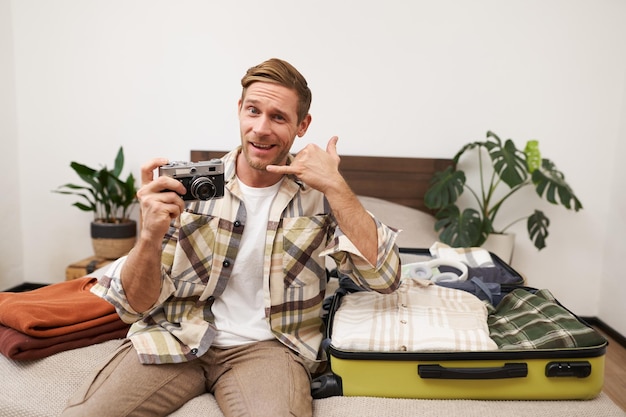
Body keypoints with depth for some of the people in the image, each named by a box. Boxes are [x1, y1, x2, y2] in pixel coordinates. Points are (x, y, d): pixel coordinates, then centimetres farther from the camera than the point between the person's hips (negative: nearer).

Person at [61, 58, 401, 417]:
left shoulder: (318, 194, -1)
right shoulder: (191, 185, -2)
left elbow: (384, 277, -12)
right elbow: (136, 306, -3)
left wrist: (336, 186, -18)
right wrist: (151, 237, -24)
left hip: (267, 344, 0)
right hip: (177, 336, 1)